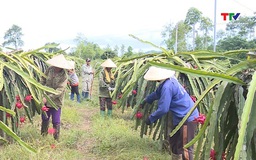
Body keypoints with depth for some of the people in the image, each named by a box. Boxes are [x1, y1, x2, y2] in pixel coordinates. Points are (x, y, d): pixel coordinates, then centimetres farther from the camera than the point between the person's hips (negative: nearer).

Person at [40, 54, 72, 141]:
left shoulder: (64, 76, -20)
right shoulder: (49, 69, -6)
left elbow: (59, 91, -25)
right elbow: (43, 80, 11)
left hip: (56, 102, -5)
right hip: (46, 100, 5)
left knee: (56, 121, 2)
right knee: (45, 119, 20)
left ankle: (56, 139, 19)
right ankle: (43, 136, 40)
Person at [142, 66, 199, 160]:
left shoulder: (167, 87, -25)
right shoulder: (169, 80, 6)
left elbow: (163, 109, -23)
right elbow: (158, 93, 27)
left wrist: (151, 119, -8)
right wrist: (147, 99, 42)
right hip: (182, 117, 11)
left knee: (185, 148, -7)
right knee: (174, 141, 23)